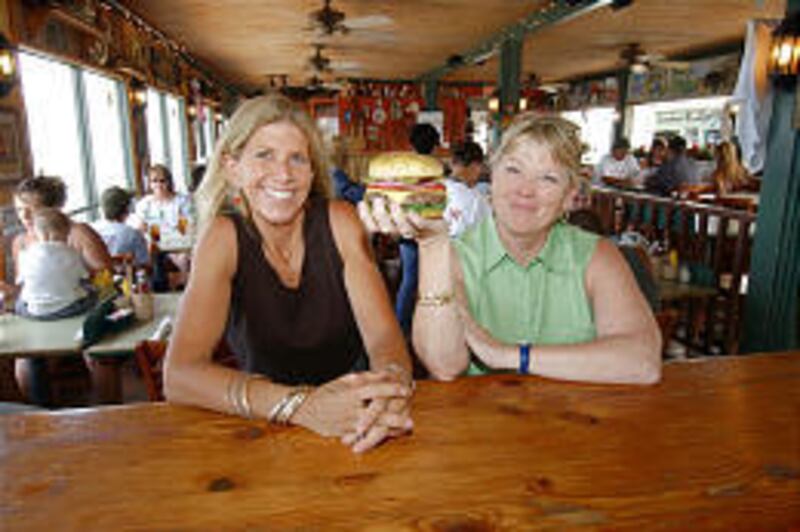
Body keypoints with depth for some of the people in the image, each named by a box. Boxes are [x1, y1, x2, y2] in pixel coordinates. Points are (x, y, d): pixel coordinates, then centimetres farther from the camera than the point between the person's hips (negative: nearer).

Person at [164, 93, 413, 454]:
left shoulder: (338, 221, -9)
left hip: (353, 437, 2)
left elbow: (384, 336, -14)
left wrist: (392, 381, -37)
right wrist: (301, 404, -34)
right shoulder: (225, 237, -10)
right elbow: (179, 374, -19)